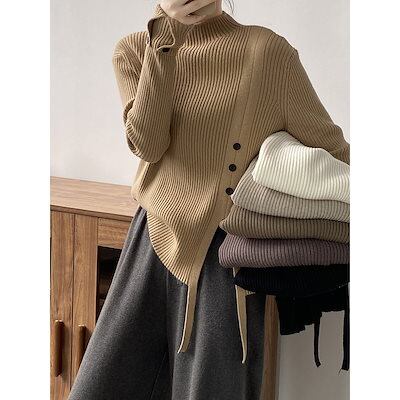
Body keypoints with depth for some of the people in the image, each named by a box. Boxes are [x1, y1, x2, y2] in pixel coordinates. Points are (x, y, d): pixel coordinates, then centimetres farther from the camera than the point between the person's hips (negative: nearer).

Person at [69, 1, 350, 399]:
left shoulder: (267, 51, -7)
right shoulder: (133, 51, 5)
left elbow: (330, 146, -1)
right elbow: (147, 144, -10)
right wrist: (161, 39, -14)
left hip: (224, 250, -4)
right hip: (155, 236, 4)